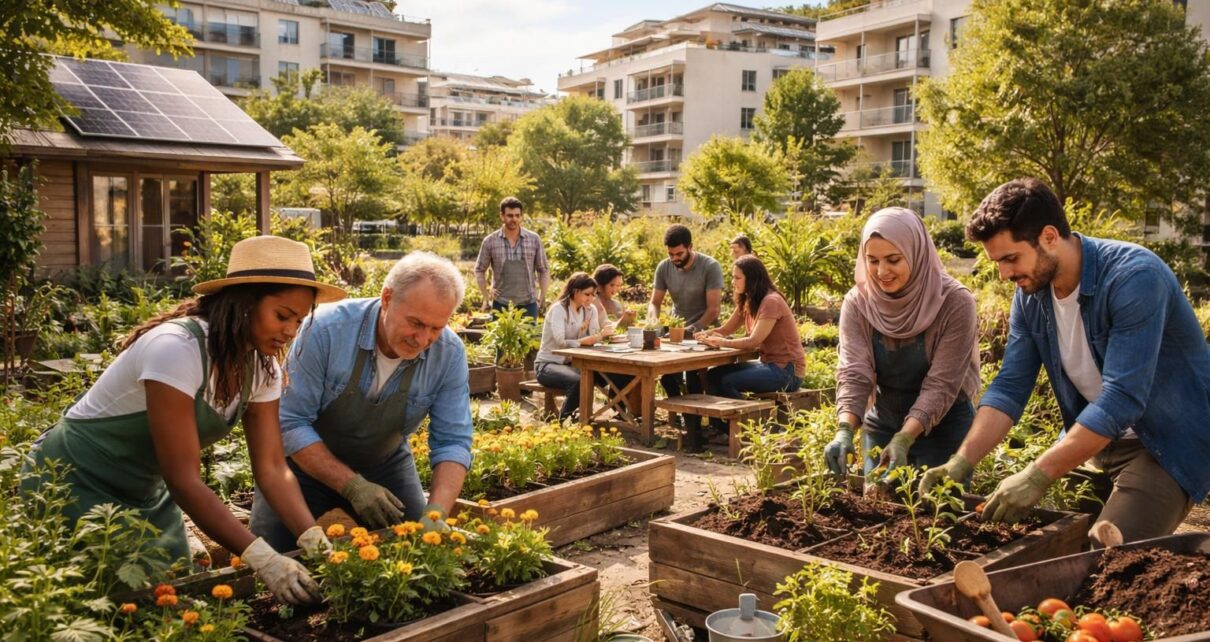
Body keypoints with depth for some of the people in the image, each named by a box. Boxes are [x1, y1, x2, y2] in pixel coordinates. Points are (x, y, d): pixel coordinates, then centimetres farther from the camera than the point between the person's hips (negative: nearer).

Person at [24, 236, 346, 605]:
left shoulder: (262, 367, -9)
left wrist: (312, 537, -27)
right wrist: (261, 557, -38)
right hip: (76, 485, -7)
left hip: (146, 492, 7)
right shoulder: (177, 349, -32)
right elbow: (183, 479, -33)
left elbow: (271, 468, -11)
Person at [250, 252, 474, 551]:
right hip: (307, 461, -2)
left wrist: (436, 513, -35)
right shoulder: (326, 329, -30)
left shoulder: (450, 354, -21)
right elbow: (290, 423, -26)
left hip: (385, 464, 2)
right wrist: (352, 486, -33)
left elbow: (452, 442, -18)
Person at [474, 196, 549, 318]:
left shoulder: (534, 239, 3)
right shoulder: (490, 241, 1)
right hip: (500, 304, -1)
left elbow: (543, 270, 10)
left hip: (528, 303, 1)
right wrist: (486, 297, 3)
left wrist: (542, 296, 3)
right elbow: (479, 270, 10)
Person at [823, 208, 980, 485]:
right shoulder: (857, 303, -10)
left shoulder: (955, 303, -20)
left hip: (943, 428, -3)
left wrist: (904, 439, -34)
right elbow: (853, 375, -17)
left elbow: (941, 385, -22)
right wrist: (845, 429, -34)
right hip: (881, 426, 3)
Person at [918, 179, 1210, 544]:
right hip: (1097, 439, 7)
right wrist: (961, 462, -19)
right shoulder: (1030, 295, -4)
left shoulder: (1134, 277, -26)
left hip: (1170, 443, -6)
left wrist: (1038, 476, -33)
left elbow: (1122, 399, -32)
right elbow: (1010, 387, -5)